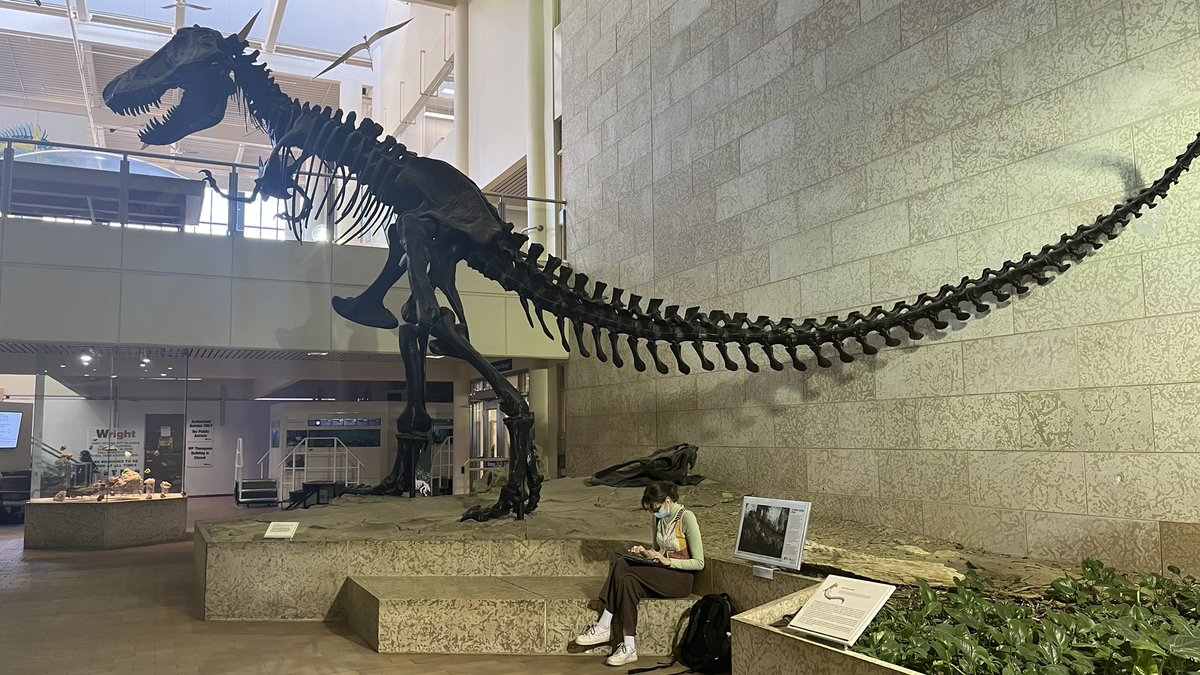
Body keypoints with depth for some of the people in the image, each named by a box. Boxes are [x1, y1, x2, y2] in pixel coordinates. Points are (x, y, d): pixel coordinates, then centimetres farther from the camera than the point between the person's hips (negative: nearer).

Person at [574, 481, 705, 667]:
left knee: (627, 578, -28)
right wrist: (646, 554, 1)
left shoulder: (686, 518, -12)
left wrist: (668, 561, -20)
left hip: (681, 578, -7)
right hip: (661, 574, 7)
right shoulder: (659, 519, 11)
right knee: (620, 563, -21)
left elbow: (699, 563, -12)